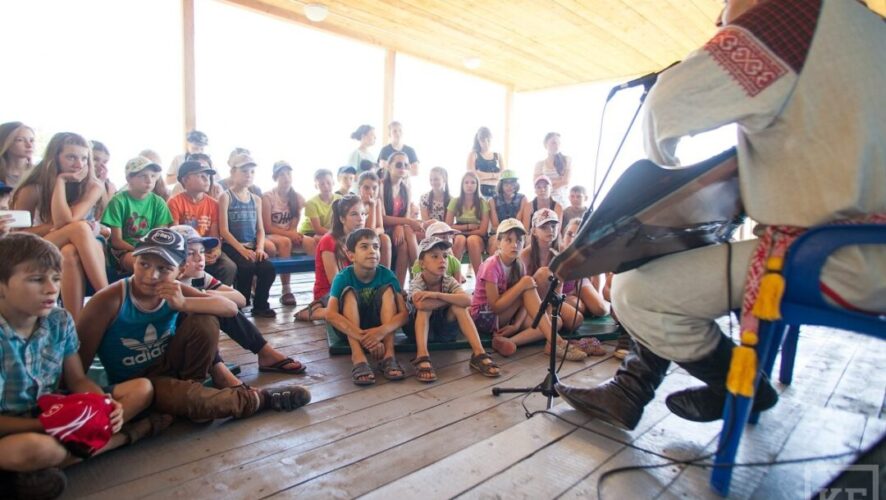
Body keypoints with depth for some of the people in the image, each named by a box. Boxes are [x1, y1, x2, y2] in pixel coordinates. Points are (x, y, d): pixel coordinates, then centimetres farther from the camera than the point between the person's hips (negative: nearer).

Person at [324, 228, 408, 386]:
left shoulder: (387, 275, -16)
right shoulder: (343, 277, -20)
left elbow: (404, 313, -24)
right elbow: (330, 314, -34)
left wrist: (381, 331, -44)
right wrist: (361, 336, -46)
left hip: (379, 326, 1)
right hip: (349, 329, -1)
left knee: (387, 289, -23)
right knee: (349, 292, -27)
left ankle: (389, 354, -32)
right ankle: (358, 357, -41)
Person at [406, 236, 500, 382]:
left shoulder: (449, 281, -12)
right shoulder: (417, 282, -20)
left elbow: (467, 300, -33)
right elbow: (420, 304, -44)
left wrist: (437, 295, -39)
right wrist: (452, 298, -30)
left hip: (444, 332, 2)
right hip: (420, 330, -2)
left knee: (458, 306, -25)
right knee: (425, 307, -31)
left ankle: (479, 354, -33)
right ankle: (422, 356, -44)